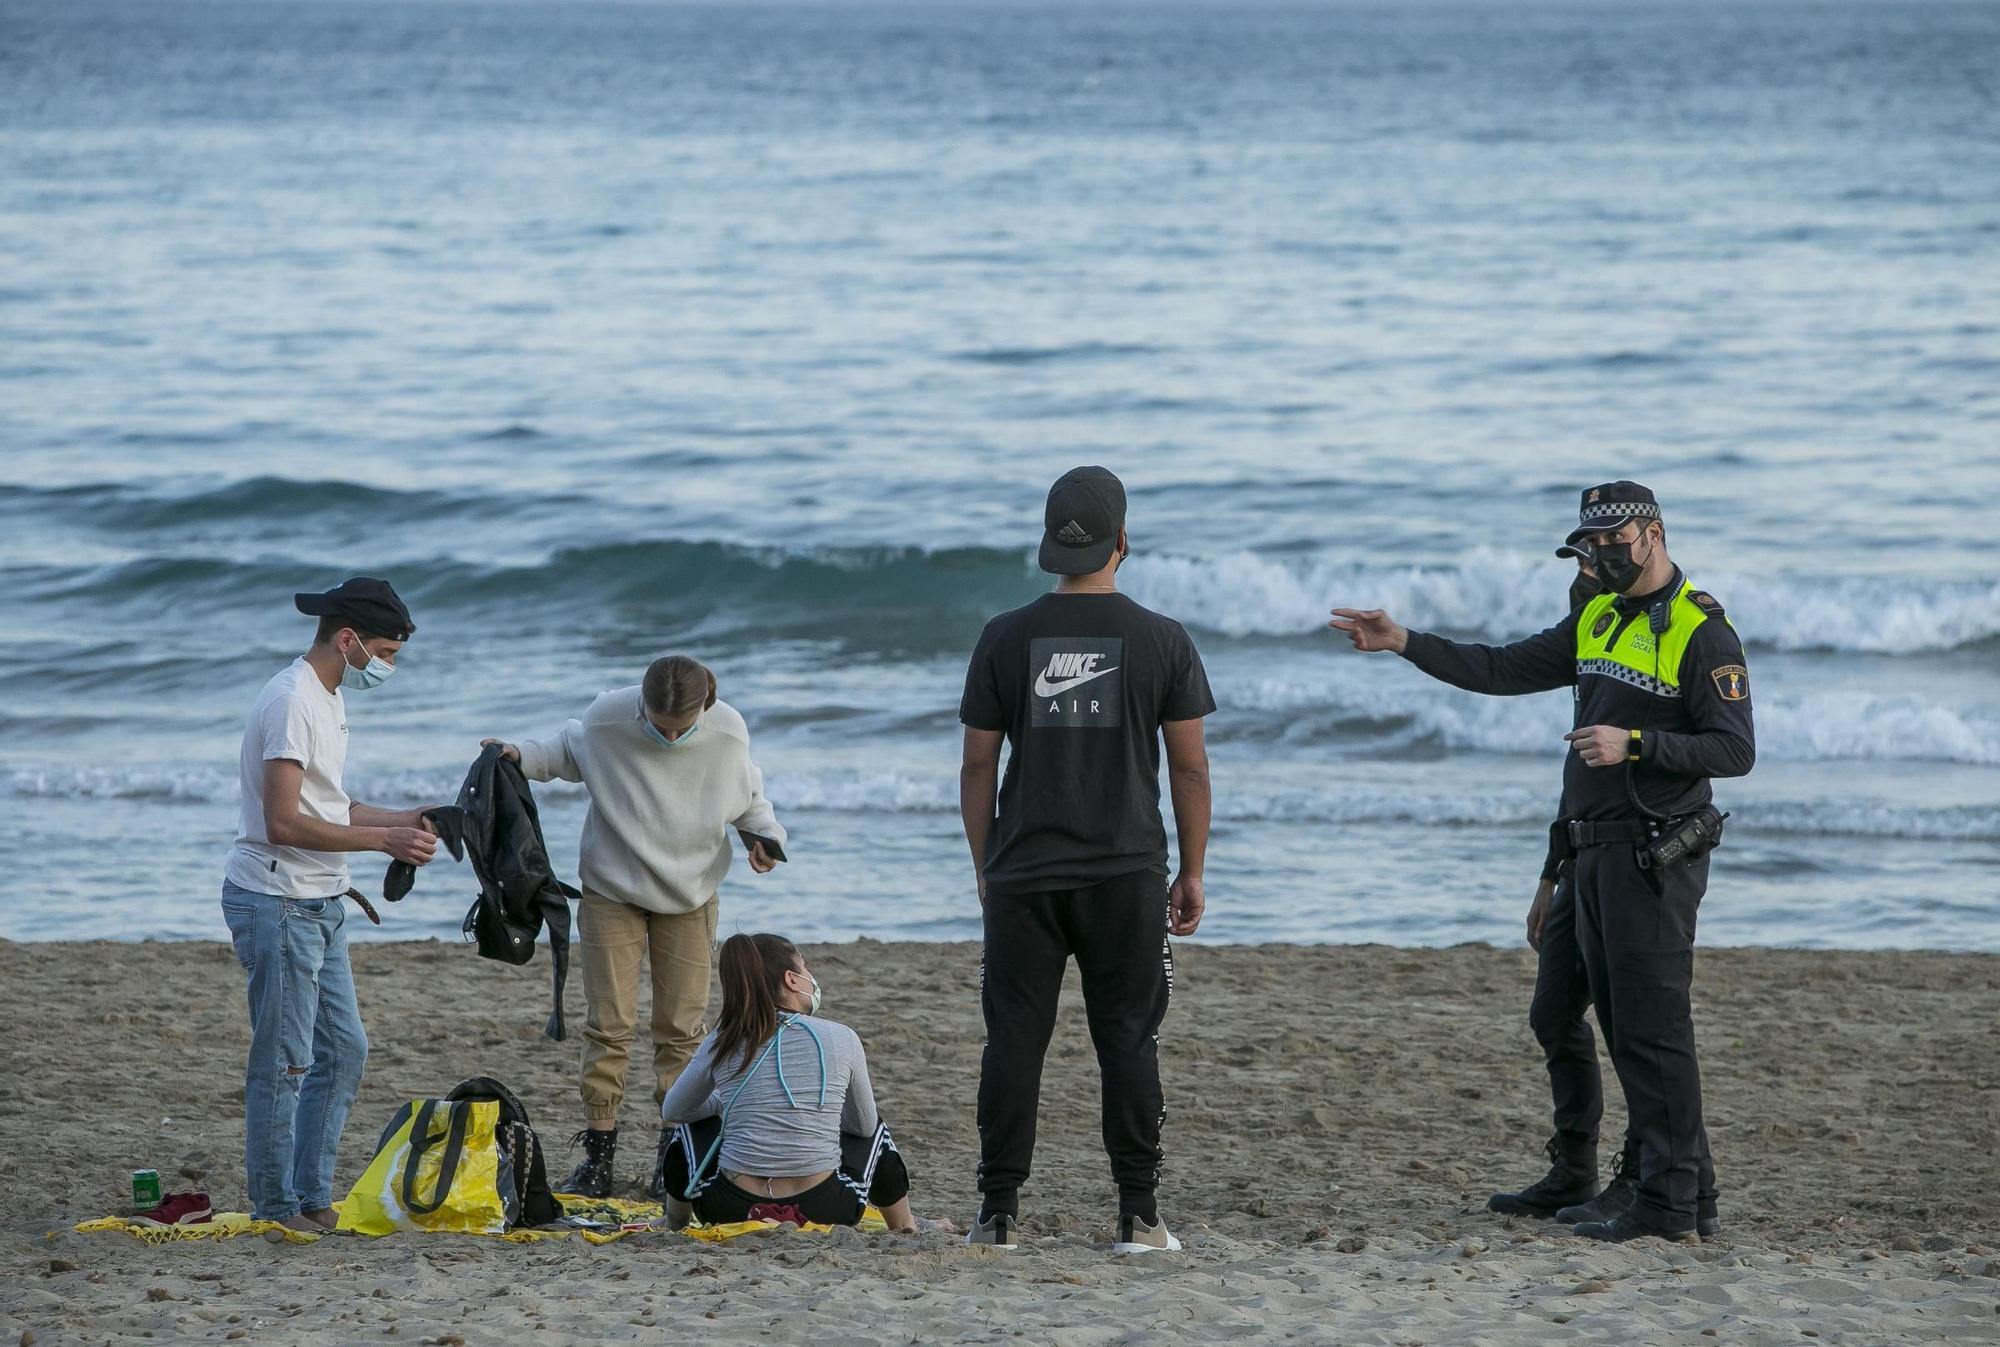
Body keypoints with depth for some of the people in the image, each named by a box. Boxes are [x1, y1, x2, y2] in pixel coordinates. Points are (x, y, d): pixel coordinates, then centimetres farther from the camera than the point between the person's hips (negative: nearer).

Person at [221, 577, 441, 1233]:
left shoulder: (328, 698, 15)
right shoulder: (291, 702, -18)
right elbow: (285, 822, -23)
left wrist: (404, 820, 11)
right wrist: (384, 840, -21)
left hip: (319, 906, 10)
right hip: (278, 902, -10)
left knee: (344, 1050, 12)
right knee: (284, 1062, -5)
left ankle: (313, 1198, 18)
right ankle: (275, 1209, 1)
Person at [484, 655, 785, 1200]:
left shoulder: (728, 733, -16)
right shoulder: (606, 719, -19)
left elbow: (748, 796, 4)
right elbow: (567, 750, 4)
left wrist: (764, 833, -14)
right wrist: (520, 756, -13)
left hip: (689, 896, 1)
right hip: (612, 889, -1)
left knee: (681, 1029, 4)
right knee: (608, 1023, -3)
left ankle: (673, 1159, 12)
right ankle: (597, 1156, 3)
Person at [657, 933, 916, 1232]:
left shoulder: (720, 1044, 1)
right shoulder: (842, 1039, -2)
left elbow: (671, 1112, 18)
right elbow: (865, 1126, 14)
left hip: (732, 1211, 1)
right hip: (824, 1213, -1)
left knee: (693, 1123, 32)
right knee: (874, 1130, 33)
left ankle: (674, 1226, 45)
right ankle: (905, 1230, 47)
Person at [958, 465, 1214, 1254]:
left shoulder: (1005, 639, 1)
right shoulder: (1162, 641, -2)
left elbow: (978, 765, 3)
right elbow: (1190, 769, 0)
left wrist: (986, 869, 13)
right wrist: (1191, 874, 9)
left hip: (1023, 877, 1)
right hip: (1127, 877, -1)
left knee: (1014, 1041, 3)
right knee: (1128, 1043, 3)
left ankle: (998, 1216, 2)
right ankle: (1139, 1218, 2)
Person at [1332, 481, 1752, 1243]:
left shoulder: (1702, 632, -11)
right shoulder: (1598, 621, 15)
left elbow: (1735, 750, -16)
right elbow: (1503, 671, 17)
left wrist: (1636, 743, -25)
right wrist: (1404, 643, 10)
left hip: (1654, 858, -9)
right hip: (1598, 854, 9)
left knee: (1652, 1030, -9)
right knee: (1626, 1029, 9)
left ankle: (1668, 1207, -7)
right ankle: (1689, 1197, 13)